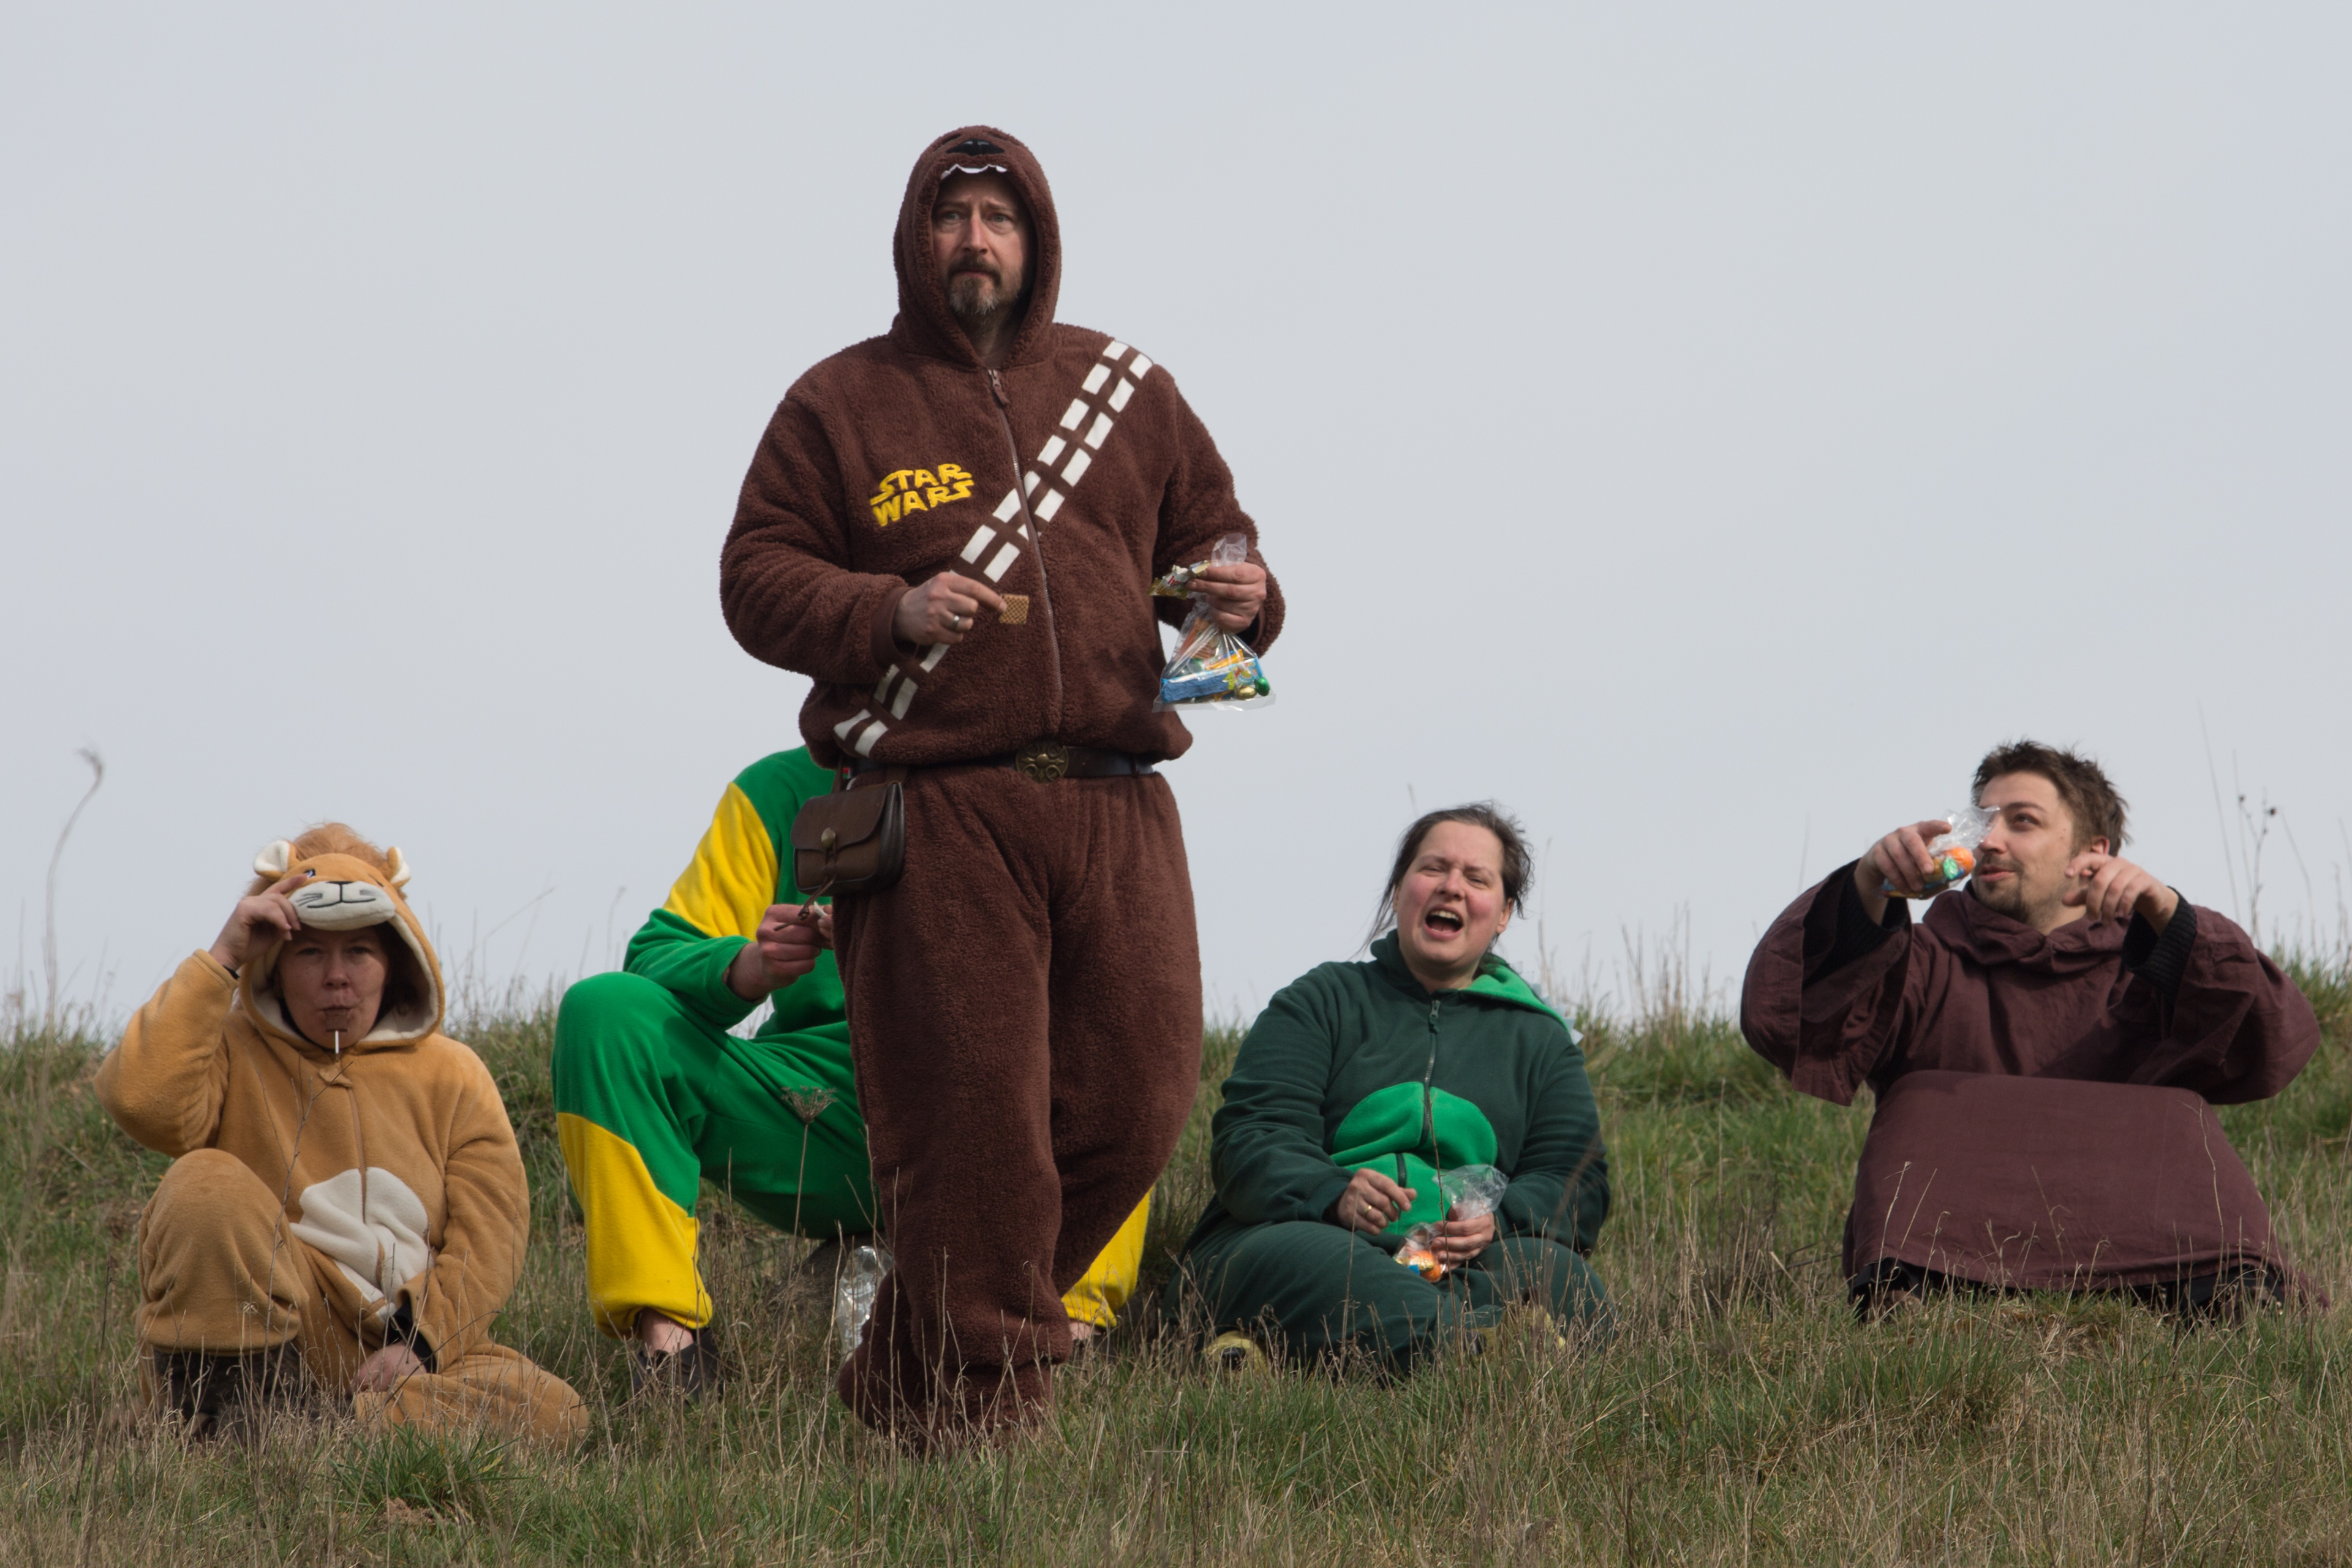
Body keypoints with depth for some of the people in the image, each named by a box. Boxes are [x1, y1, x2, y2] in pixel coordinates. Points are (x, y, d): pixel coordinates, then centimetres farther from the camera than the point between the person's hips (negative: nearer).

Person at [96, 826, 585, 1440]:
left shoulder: (451, 1077, 13)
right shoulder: (233, 1052, 8)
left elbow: (486, 1239, 3)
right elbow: (143, 1101, -17)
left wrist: (416, 1343, -15)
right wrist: (221, 959, -12)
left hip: (398, 1352, 2)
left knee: (551, 1411, -24)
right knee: (205, 1182, -28)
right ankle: (234, 1427, -24)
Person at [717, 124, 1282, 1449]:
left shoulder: (1126, 391, 17)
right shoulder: (841, 404, 8)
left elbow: (1211, 532, 22)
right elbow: (756, 577, 4)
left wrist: (1242, 596, -2)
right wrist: (888, 612, -14)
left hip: (1117, 804, 4)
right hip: (939, 819, -4)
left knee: (1139, 1095, 0)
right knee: (968, 1114, -8)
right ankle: (984, 1389, 3)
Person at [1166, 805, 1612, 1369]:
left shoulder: (1541, 1039, 24)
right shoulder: (1322, 1001, 17)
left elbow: (1574, 1179, 11)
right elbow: (1251, 1137, 2)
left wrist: (1498, 1222, -14)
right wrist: (1333, 1194, -22)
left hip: (1462, 1262, 2)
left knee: (1559, 1273, -31)